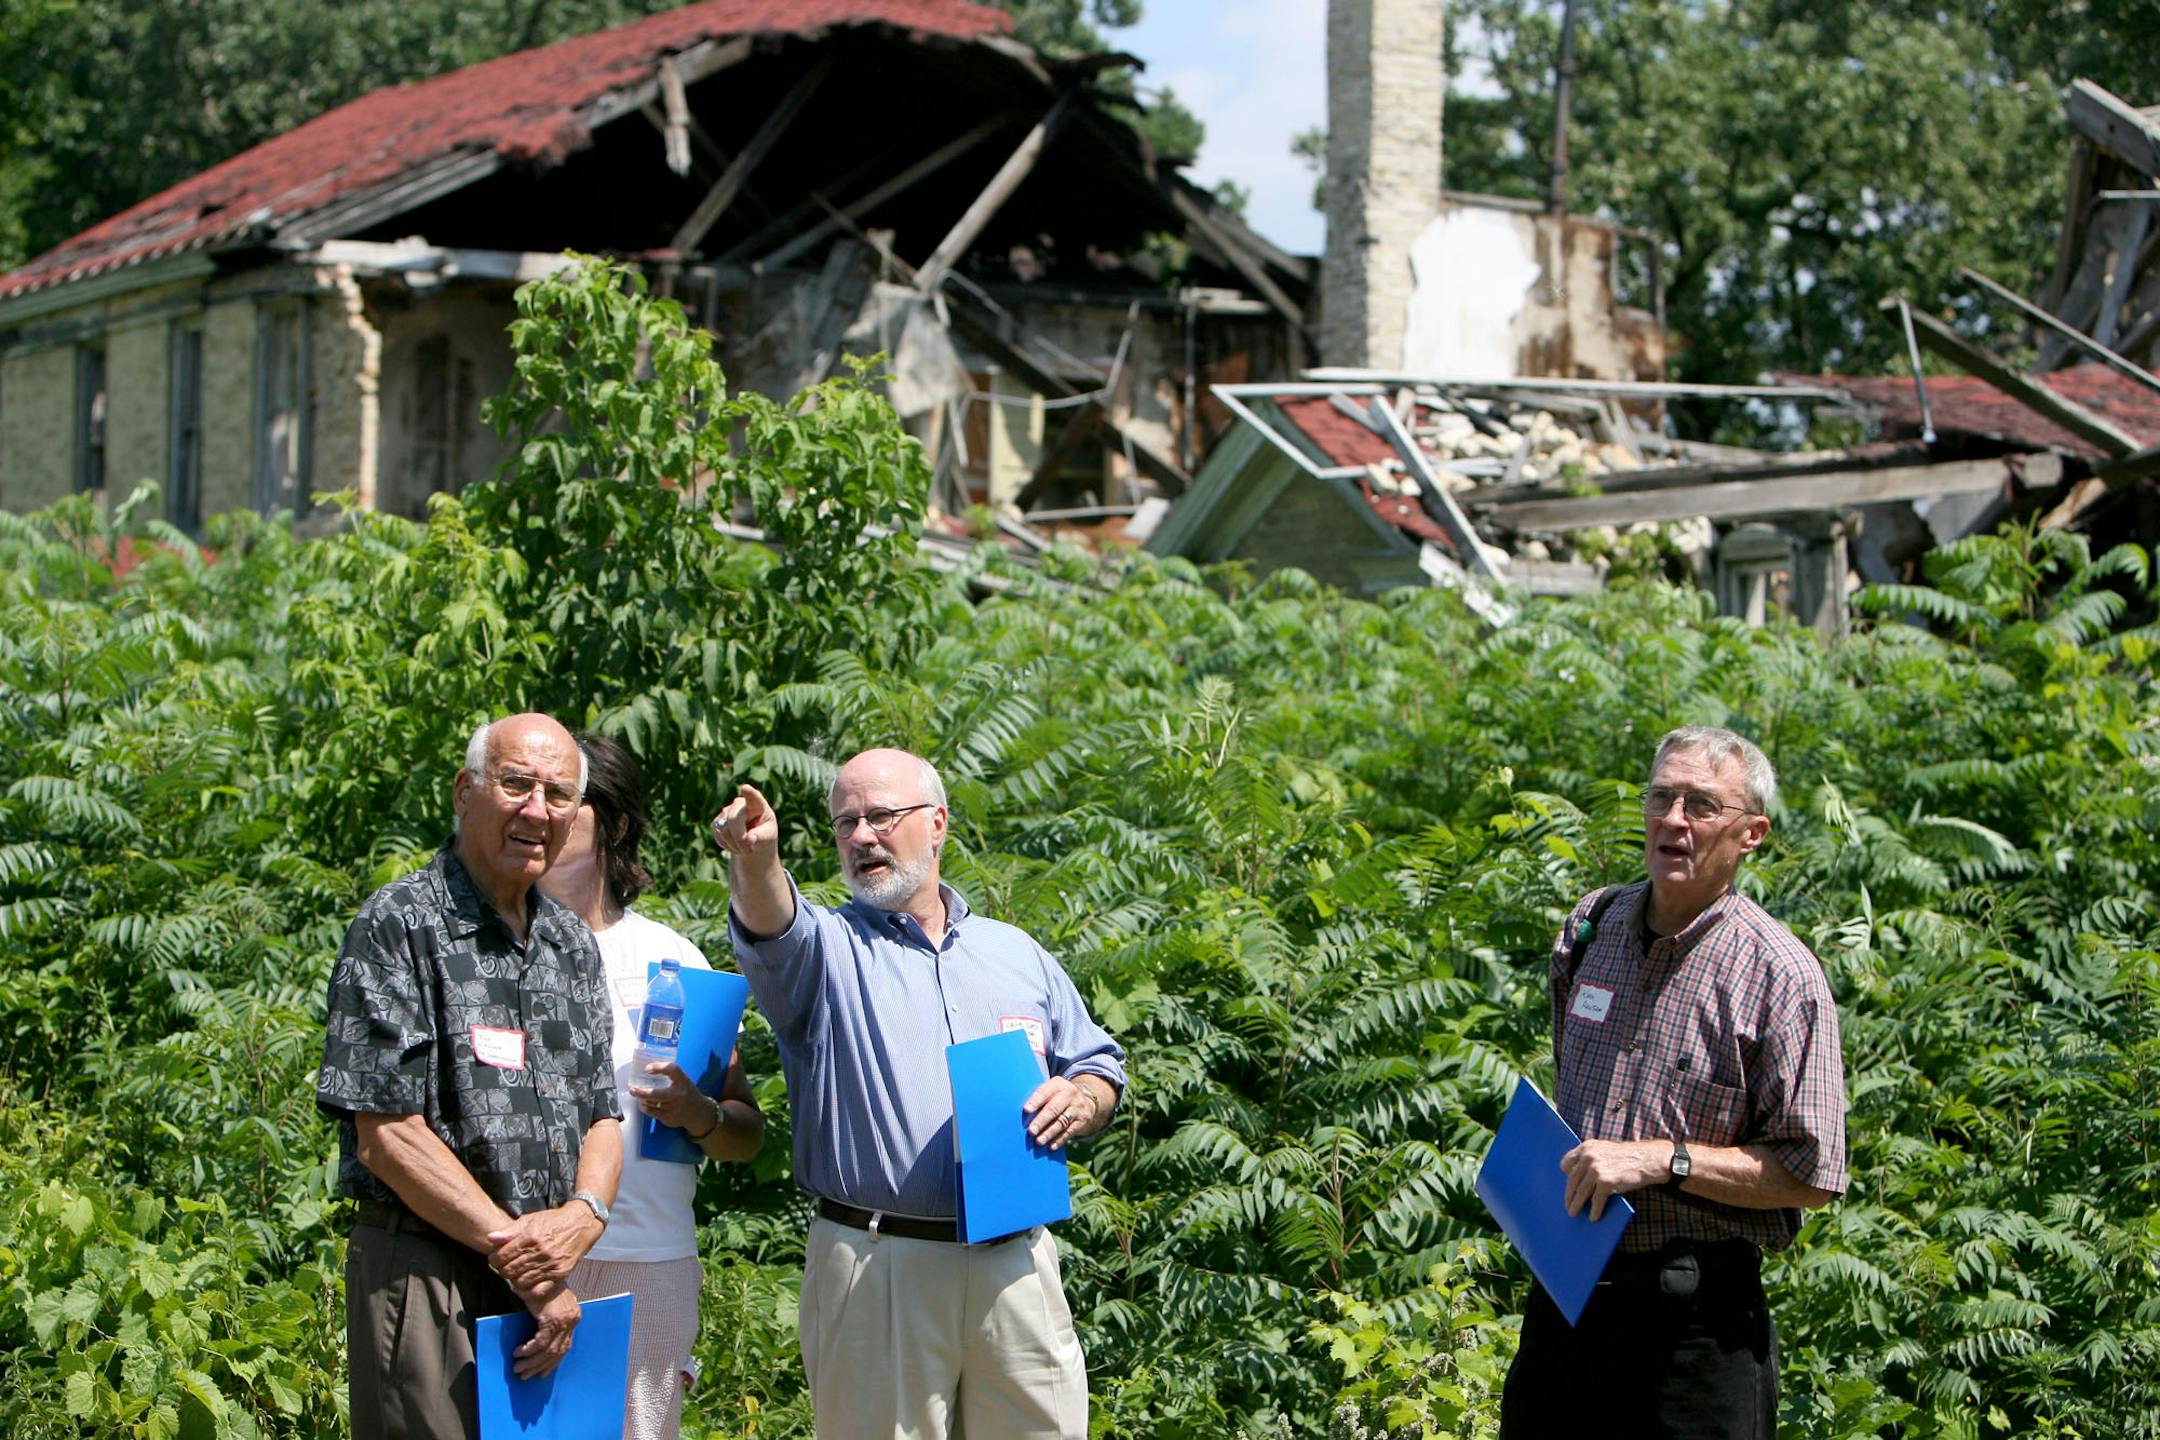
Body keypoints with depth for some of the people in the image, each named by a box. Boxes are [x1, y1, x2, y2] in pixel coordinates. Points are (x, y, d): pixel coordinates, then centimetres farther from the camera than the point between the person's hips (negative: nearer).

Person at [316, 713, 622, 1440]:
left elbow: (602, 1115, 14)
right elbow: (387, 1134, -13)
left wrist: (586, 1212, -8)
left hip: (541, 1279, 6)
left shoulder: (573, 944, 15)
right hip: (427, 1274, -6)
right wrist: (515, 1247, -12)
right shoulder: (399, 925, -6)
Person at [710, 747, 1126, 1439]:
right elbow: (772, 927, -19)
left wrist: (1080, 1100, -4)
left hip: (1017, 1266, 3)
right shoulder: (826, 948, 5)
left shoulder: (1019, 954, 17)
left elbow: (1100, 1069, 21)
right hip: (876, 1271, -3)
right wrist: (755, 858, -42)